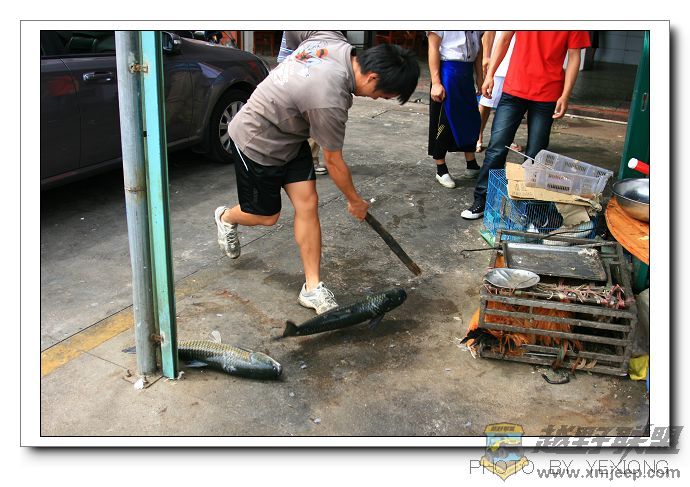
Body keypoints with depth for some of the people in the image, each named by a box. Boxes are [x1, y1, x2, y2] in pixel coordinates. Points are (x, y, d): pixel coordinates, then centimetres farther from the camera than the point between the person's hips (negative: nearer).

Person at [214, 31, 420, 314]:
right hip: (257, 142, -8)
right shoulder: (330, 101, -36)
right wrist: (355, 201, -5)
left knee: (307, 205, -1)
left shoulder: (330, 37, -15)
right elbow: (333, 162, -21)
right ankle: (226, 218, 43)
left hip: (290, 136, 8)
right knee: (266, 216, 9)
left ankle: (313, 288, 4)